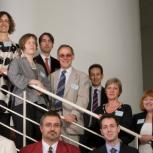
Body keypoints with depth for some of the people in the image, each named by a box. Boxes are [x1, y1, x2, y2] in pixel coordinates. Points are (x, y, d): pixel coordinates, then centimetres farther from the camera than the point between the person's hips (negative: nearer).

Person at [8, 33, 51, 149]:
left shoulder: (40, 67, 26)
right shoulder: (17, 62, 10)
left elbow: (47, 85, 18)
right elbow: (13, 76, -11)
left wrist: (43, 89, -5)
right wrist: (34, 81, -9)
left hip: (40, 104, 5)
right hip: (23, 103, -5)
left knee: (40, 138, -3)